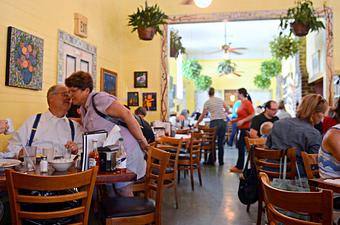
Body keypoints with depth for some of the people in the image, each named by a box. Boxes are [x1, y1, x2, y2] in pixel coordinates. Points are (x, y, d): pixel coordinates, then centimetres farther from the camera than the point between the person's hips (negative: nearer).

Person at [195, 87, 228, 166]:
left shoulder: (207, 102, 0)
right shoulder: (220, 100, 7)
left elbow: (202, 115, 3)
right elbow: (227, 109, 12)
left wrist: (197, 123, 14)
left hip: (214, 123, -3)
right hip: (223, 122, 3)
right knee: (221, 143, 8)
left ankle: (211, 160, 17)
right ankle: (221, 161, 13)